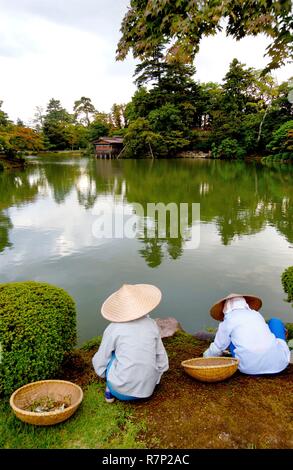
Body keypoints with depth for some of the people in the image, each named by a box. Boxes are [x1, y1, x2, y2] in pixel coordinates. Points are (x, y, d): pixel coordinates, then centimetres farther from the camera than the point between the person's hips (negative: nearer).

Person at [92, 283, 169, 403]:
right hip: (147, 389, 3)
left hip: (121, 390, -2)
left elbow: (99, 362, 1)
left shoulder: (112, 329, -9)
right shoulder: (152, 325, 0)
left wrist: (104, 374, 23)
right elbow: (161, 358, 6)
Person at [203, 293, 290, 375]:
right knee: (275, 321, 24)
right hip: (278, 364, 2)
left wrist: (207, 355, 40)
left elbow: (217, 348, 17)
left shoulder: (227, 321, 6)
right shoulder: (257, 314, 16)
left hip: (251, 368, -2)